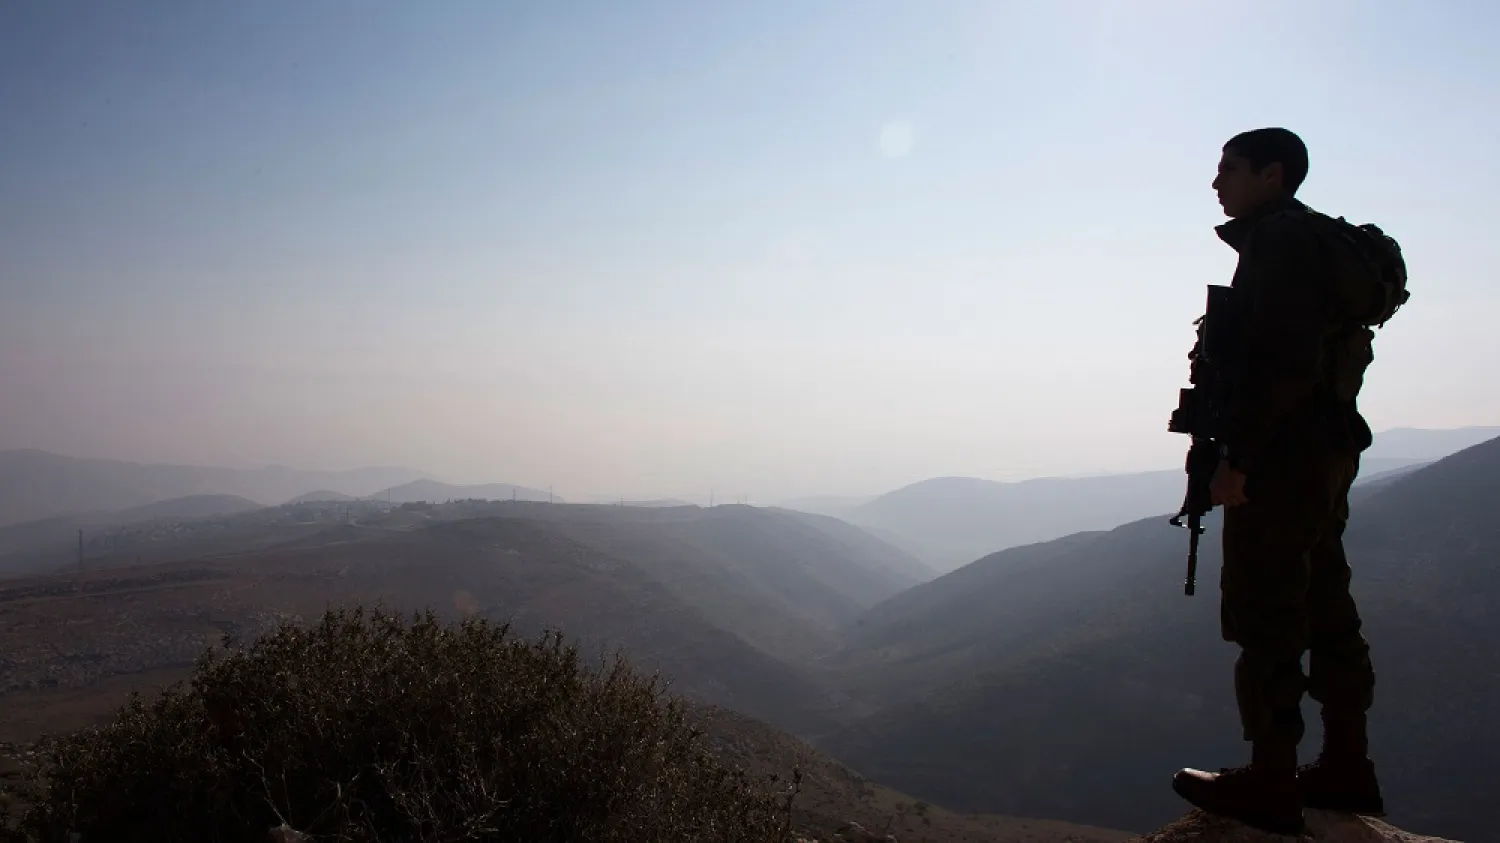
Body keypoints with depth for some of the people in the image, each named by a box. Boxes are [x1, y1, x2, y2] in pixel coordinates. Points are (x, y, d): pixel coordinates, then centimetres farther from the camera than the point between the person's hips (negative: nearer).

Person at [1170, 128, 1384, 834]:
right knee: (1324, 612, 14)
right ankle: (1346, 770, 23)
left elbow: (1284, 362, -22)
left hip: (1282, 458, -10)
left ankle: (1270, 784, 3)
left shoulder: (1280, 240, -12)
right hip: (1326, 453, 10)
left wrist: (1237, 456, -21)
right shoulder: (1317, 241, 19)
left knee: (1266, 622, -5)